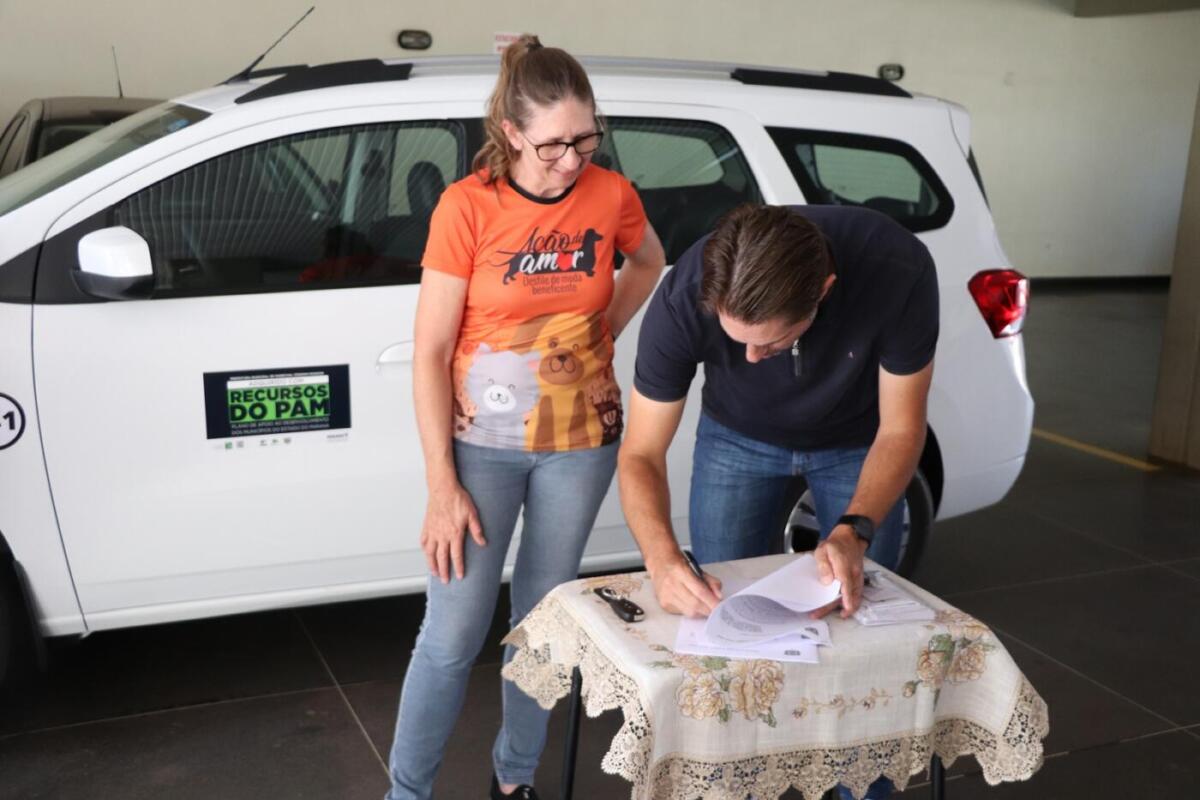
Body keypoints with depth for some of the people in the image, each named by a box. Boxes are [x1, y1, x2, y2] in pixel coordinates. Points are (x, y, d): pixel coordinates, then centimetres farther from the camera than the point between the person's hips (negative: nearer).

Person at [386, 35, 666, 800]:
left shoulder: (612, 196, -7)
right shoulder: (467, 207, -15)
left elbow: (650, 263, 17)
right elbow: (431, 352, -12)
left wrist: (603, 333, 2)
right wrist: (442, 487, -14)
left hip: (580, 441, 3)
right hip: (483, 443, -2)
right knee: (453, 635, -1)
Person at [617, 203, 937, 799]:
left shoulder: (898, 270, -38)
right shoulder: (685, 299, -37)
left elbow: (899, 430, -24)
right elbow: (641, 455, -27)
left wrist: (854, 532, -41)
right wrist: (663, 558, -45)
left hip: (857, 442, 0)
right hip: (738, 438, 1)